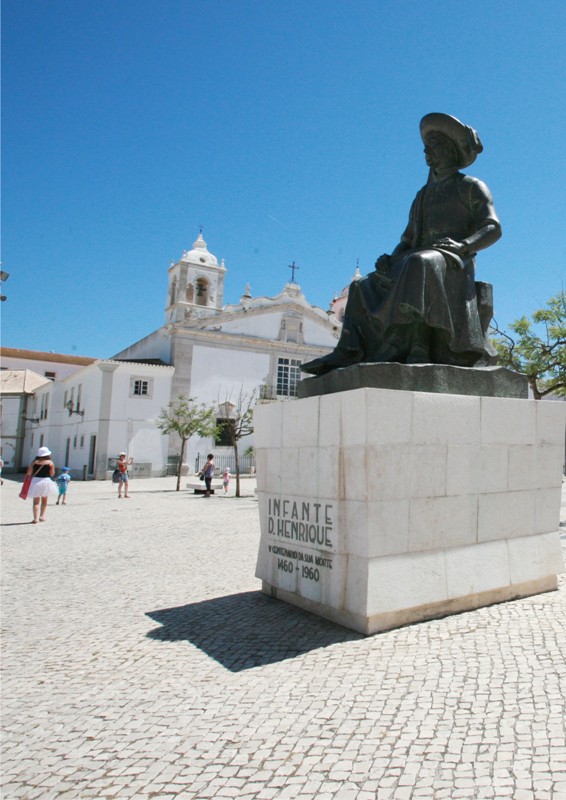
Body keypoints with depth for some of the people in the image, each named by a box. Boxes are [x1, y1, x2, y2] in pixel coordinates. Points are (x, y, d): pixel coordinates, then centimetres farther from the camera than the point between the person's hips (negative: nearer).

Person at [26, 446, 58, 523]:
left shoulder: (34, 462, 0)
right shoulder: (50, 463, -4)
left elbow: (29, 473, -2)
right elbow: (52, 474, 0)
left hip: (35, 481, 1)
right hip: (45, 481, -1)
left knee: (36, 501, 7)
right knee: (44, 500, 20)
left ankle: (36, 518, -2)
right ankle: (42, 516, 19)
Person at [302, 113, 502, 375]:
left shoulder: (472, 186, 11)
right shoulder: (422, 197, 30)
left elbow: (493, 229, -3)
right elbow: (407, 243, 23)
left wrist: (461, 245, -23)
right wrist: (390, 259, -1)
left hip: (453, 265, -7)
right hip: (419, 265, 7)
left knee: (418, 266, -40)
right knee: (365, 289, -10)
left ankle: (416, 349, -50)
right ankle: (347, 355, -28)